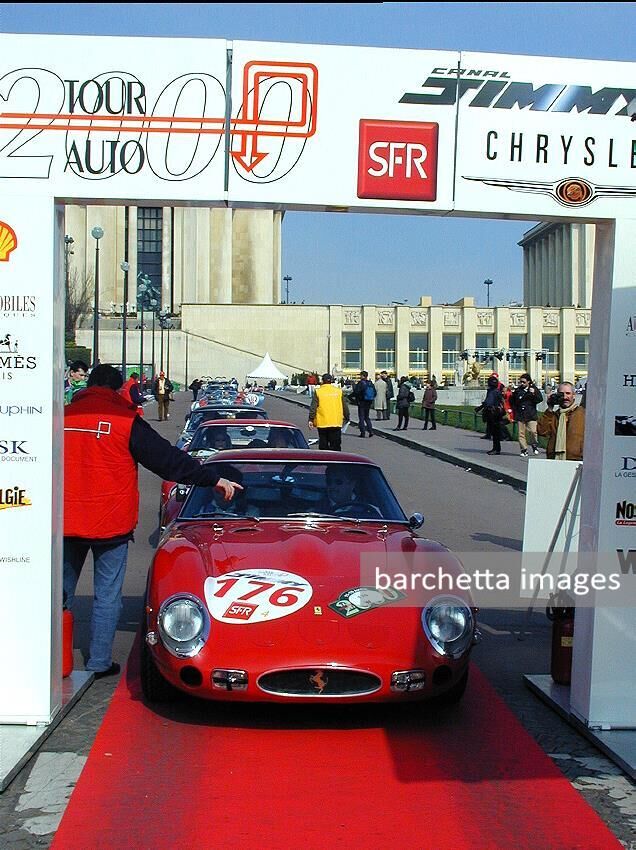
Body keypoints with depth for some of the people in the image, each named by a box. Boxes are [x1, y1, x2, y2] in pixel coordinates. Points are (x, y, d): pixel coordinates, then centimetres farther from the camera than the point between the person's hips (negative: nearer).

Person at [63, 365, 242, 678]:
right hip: (110, 523, -4)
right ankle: (99, 663, 11)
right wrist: (213, 478, -2)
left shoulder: (63, 416, 3)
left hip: (66, 521, 4)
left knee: (61, 592, 18)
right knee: (107, 596, 8)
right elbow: (167, 459, -7)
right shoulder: (125, 420, -8)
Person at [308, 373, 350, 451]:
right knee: (336, 446, 4)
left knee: (323, 445, 7)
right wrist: (346, 418, 21)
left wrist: (311, 419, -3)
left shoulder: (318, 391, -1)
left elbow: (313, 407, -6)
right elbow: (345, 407, 10)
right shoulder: (339, 391, 6)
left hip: (322, 424, -1)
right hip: (336, 423, 1)